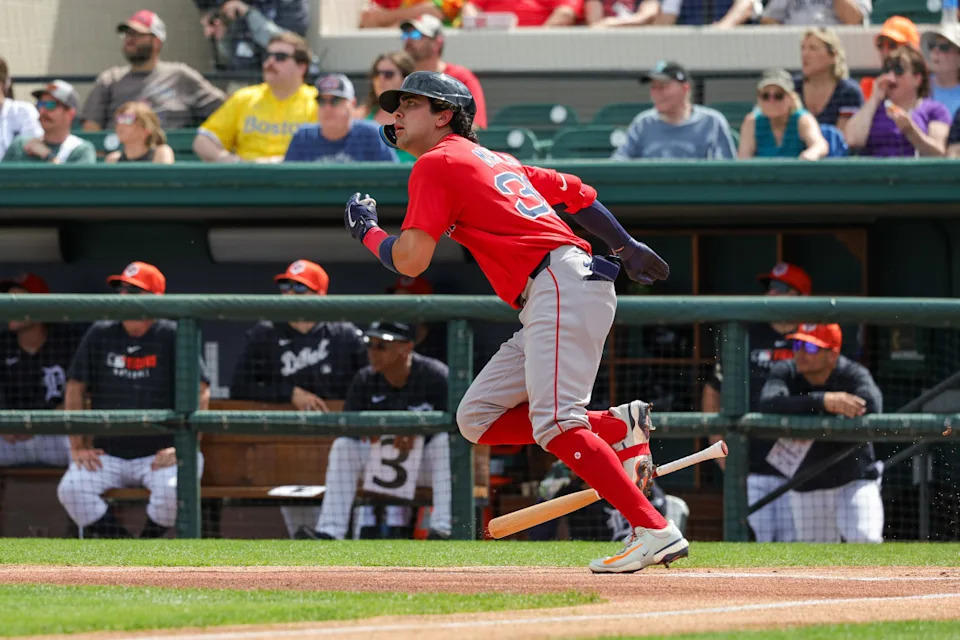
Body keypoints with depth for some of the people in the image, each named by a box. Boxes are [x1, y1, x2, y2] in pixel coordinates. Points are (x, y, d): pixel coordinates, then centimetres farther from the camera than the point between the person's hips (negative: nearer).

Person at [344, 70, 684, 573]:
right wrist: (626, 247, 37)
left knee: (553, 423, -22)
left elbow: (410, 261, -8)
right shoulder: (492, 160, 26)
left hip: (563, 286, -10)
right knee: (477, 418, 9)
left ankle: (654, 531, -29)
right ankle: (617, 428, 3)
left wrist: (366, 230, 12)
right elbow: (574, 191, 30)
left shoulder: (436, 163, 0)